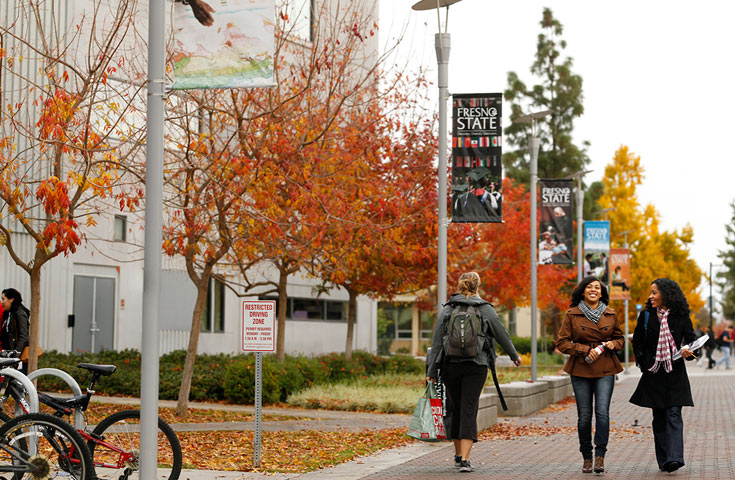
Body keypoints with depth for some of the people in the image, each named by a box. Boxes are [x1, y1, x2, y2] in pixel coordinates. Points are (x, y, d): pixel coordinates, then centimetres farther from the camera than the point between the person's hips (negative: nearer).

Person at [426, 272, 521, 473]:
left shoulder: (447, 309, 4)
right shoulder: (485, 309, 1)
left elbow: (437, 341, 1)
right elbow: (502, 335, 7)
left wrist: (431, 371, 4)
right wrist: (514, 355, 23)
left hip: (451, 366, 2)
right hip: (476, 366, -2)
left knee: (455, 409, 14)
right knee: (469, 411, -3)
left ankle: (459, 455, 25)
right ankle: (465, 459, -12)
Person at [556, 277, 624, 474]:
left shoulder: (611, 315, 7)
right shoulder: (572, 314, 1)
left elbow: (620, 338, 19)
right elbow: (562, 342, -1)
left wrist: (613, 344, -4)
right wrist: (586, 350, -12)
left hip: (605, 369, 1)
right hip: (580, 369, -1)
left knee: (602, 411, -12)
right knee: (584, 415, 1)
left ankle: (600, 456, -7)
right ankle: (586, 457, 14)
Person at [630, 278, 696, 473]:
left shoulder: (680, 317, -1)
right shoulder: (646, 315, 4)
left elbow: (691, 340, 7)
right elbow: (637, 342, 14)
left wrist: (688, 352, -15)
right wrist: (643, 363, 5)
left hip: (675, 373, -2)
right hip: (654, 374, 2)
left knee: (673, 415, -12)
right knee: (659, 417, 5)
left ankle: (674, 458, -19)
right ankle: (663, 460, 11)